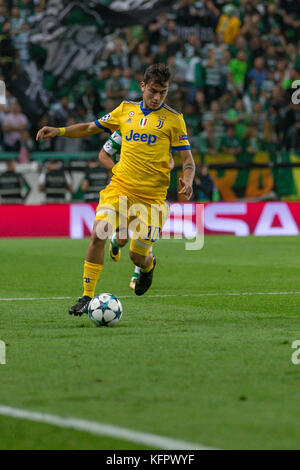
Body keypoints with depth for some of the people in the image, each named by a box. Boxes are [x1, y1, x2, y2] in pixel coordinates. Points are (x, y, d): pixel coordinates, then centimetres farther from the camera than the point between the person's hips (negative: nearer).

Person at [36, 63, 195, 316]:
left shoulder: (173, 119, 0)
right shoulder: (126, 110, 9)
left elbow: (188, 159, -1)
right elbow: (91, 128, 19)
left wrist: (187, 181, -21)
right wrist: (59, 131, 5)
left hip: (152, 197, -2)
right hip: (120, 188, 2)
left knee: (137, 256, 1)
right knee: (99, 234, -19)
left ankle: (148, 266, 40)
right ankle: (87, 297, -12)